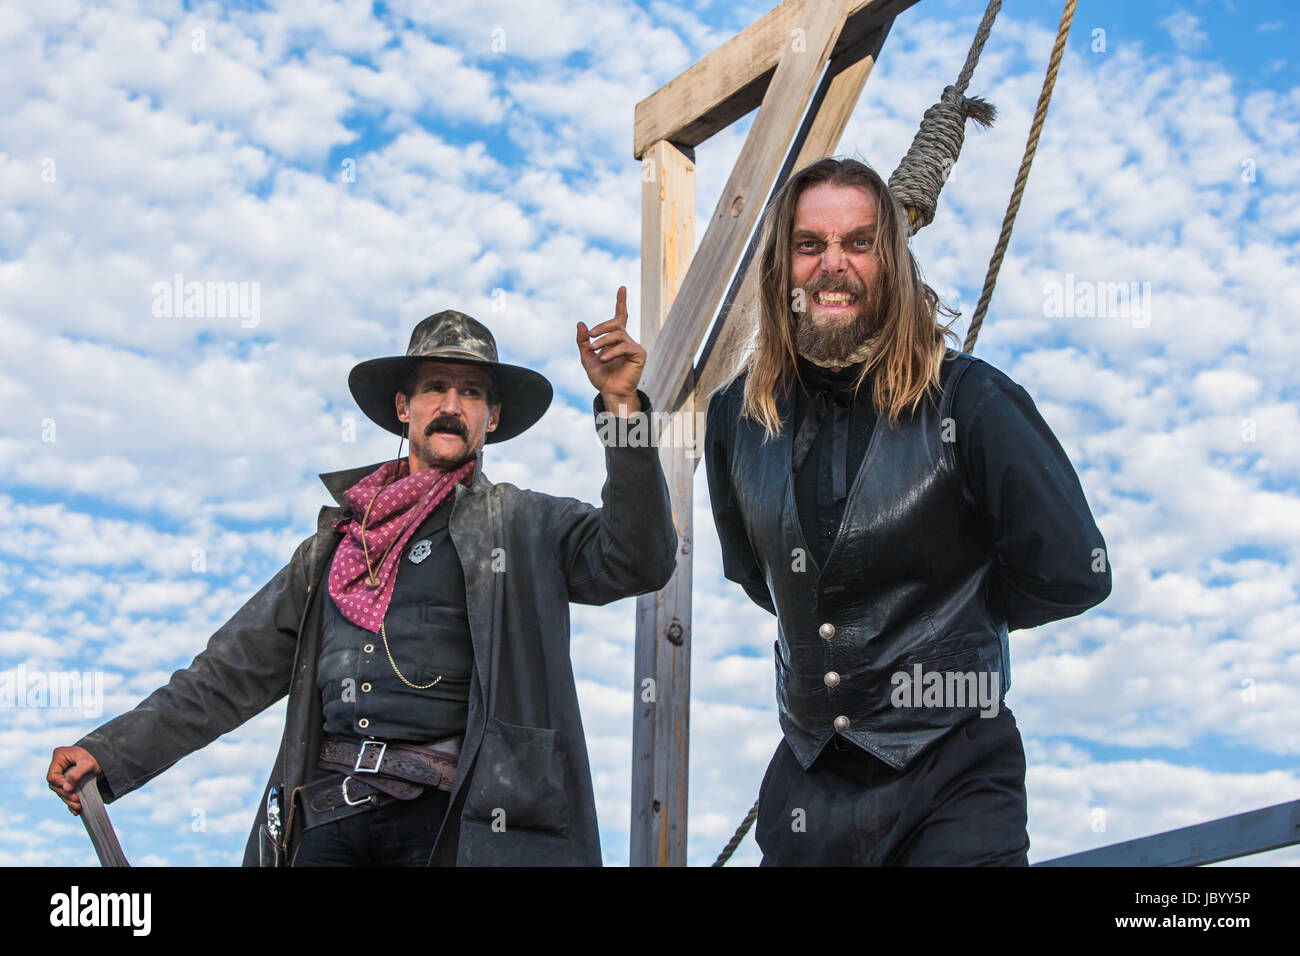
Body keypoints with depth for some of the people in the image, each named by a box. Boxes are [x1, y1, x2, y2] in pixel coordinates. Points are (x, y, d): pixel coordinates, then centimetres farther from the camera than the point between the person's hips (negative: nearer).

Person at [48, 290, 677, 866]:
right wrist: (109, 754, 15)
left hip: (445, 819, -3)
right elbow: (233, 673, 20)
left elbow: (635, 562, -8)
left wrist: (621, 408, -15)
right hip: (324, 814, 3)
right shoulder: (337, 539, 19)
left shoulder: (523, 526, 10)